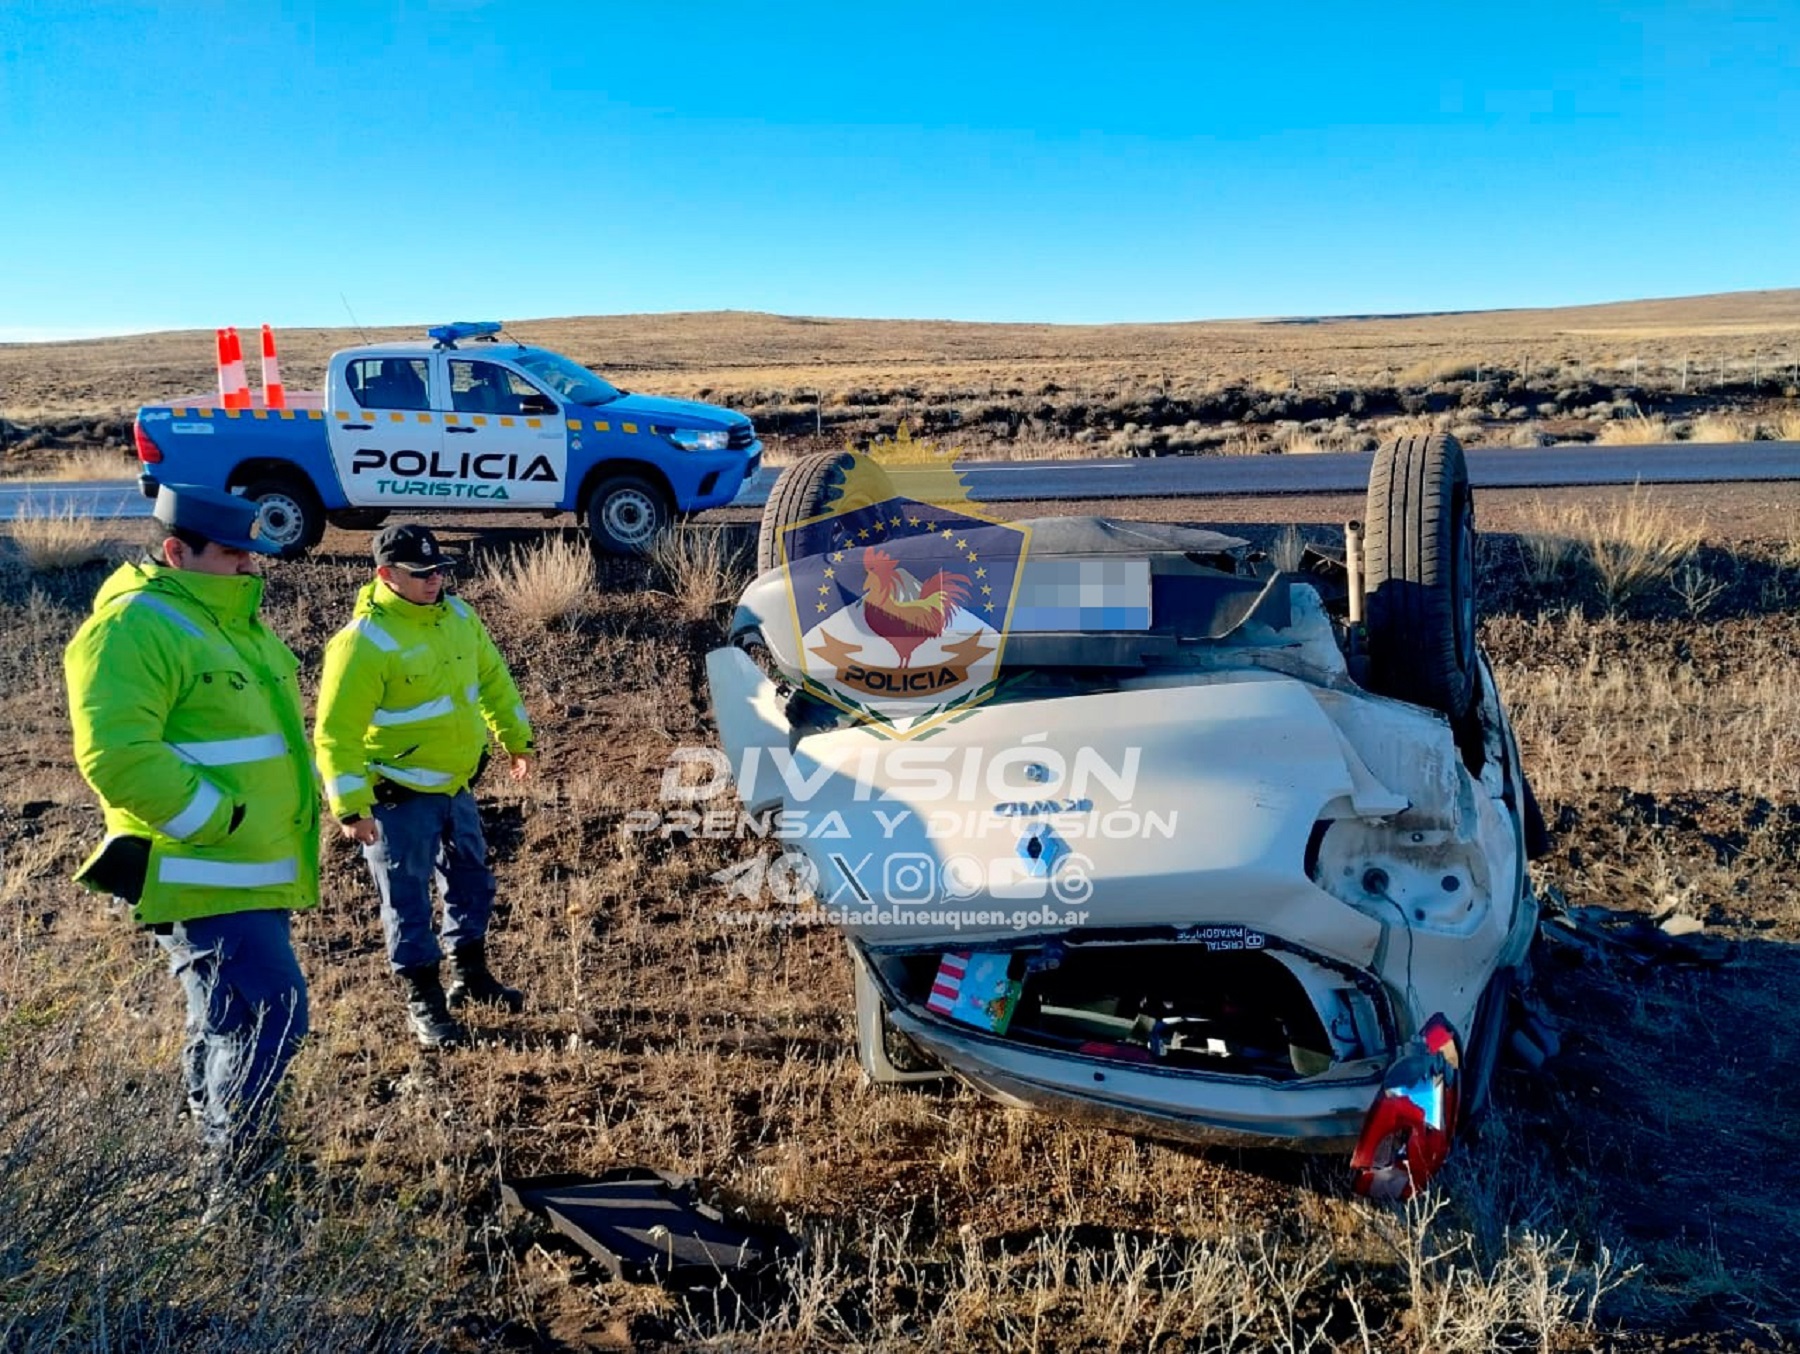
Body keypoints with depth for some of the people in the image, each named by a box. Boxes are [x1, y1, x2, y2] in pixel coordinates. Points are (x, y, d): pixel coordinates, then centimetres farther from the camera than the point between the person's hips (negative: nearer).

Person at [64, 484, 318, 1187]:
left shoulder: (233, 621, 15)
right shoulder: (133, 628, -16)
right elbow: (117, 758, -26)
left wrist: (298, 806, 16)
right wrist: (221, 819, -21)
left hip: (255, 873, 10)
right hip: (203, 881, -10)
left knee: (225, 1023, 21)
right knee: (270, 1016, -12)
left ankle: (213, 1145, 37)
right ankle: (233, 1175, 5)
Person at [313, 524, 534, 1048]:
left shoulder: (458, 616, 0)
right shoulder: (364, 642, -22)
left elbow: (493, 679, 15)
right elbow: (336, 733, -21)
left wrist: (516, 739, 19)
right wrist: (351, 807, -23)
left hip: (455, 784, 8)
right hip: (400, 796, -7)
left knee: (472, 880, 19)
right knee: (408, 901, 4)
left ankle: (470, 975, 38)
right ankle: (424, 1000, 19)